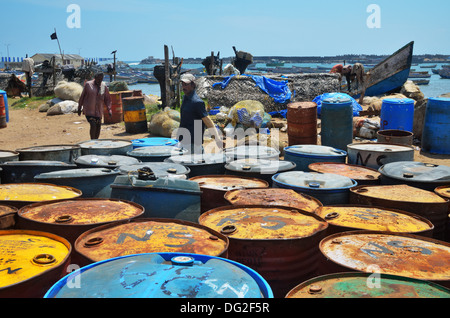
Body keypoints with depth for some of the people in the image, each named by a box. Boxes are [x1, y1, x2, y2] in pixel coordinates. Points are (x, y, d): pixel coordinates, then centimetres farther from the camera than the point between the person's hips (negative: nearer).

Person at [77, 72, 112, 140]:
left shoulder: (104, 86, 3)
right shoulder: (88, 84, -3)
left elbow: (107, 99, 7)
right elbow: (82, 96, 5)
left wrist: (109, 109, -7)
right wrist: (79, 108, 8)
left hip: (98, 111, 3)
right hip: (89, 109, -3)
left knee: (98, 127, 7)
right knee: (93, 125, -16)